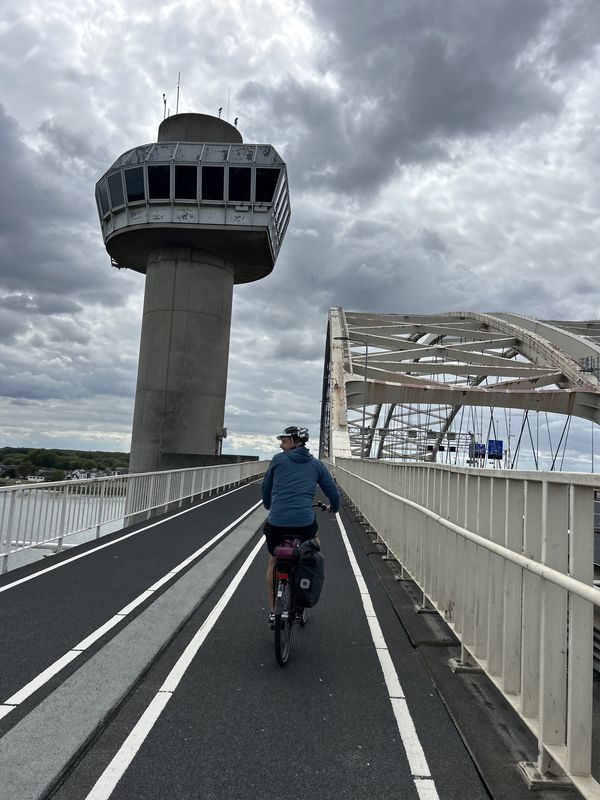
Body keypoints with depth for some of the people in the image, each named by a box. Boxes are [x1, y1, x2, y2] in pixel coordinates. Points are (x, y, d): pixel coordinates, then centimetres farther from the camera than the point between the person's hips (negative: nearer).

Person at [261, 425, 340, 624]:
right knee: (314, 538, 37)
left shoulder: (278, 459, 7)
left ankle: (272, 611, 27)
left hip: (276, 523, 0)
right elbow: (333, 492, 16)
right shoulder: (316, 464, 11)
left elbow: (266, 487, 18)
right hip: (304, 522, 1)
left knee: (273, 562, 26)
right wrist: (333, 507, 38)